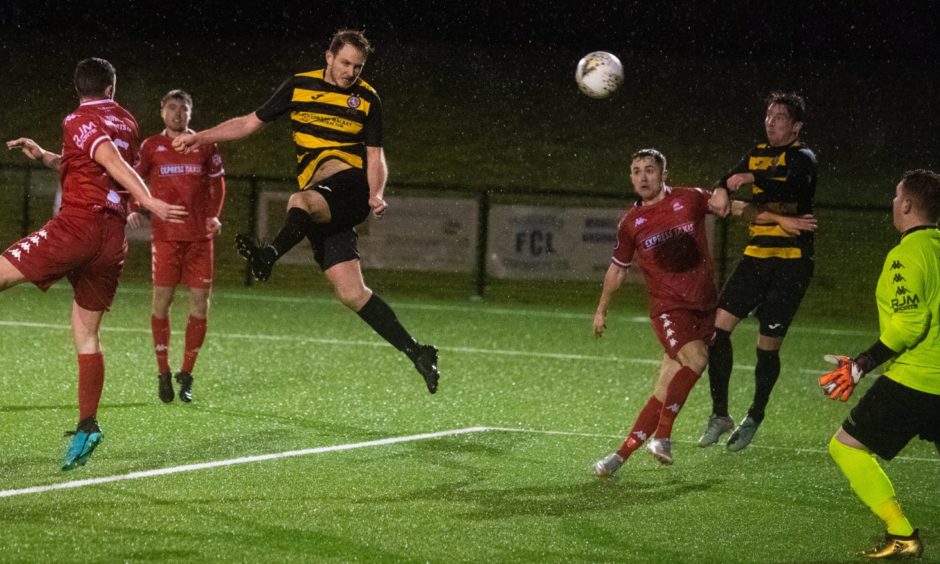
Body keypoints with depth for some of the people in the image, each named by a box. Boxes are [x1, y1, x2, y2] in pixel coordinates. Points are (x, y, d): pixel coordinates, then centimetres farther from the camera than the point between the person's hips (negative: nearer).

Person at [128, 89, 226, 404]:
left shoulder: (205, 145, 9)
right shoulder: (151, 147, 6)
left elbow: (217, 183, 16)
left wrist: (214, 215, 2)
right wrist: (132, 210, -11)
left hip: (200, 236, 1)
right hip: (165, 234, -1)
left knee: (200, 304, -1)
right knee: (162, 300, -4)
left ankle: (186, 375, 10)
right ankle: (163, 374, 8)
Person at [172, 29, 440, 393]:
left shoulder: (367, 100, 8)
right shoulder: (299, 87, 12)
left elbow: (375, 157, 8)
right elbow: (251, 122, 18)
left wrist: (376, 195, -11)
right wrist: (201, 137, 9)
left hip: (350, 188, -3)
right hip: (317, 200, 3)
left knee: (301, 202, -37)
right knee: (351, 293, -10)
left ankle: (270, 255, -62)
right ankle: (416, 353, -8)